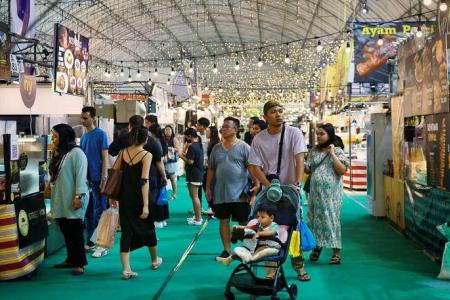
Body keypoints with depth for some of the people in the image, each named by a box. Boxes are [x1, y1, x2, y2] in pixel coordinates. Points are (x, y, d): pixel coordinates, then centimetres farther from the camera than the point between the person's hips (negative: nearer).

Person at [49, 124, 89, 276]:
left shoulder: (76, 153, -11)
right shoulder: (57, 153, 15)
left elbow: (81, 176, -17)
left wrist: (79, 196, -22)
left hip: (73, 201, -8)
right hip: (60, 201, 8)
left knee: (76, 232, -3)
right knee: (66, 232, 12)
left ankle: (79, 264, 2)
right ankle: (71, 259, 23)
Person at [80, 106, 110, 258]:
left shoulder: (101, 134, -7)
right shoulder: (83, 137, 13)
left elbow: (105, 157, -10)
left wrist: (104, 179, -16)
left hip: (97, 179, -7)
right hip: (86, 179, 7)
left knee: (99, 213, -3)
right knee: (88, 212, 13)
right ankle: (90, 242, 22)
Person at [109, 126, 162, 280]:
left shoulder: (123, 152, 3)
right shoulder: (146, 155, -11)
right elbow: (144, 181, -19)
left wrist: (112, 196, 14)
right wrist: (146, 205, -20)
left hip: (124, 197, 4)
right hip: (139, 198, -3)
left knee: (126, 230, 5)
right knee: (148, 227, 17)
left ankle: (126, 269, -2)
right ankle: (155, 260, 36)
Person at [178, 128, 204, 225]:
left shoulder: (192, 147, -18)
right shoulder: (199, 145, 12)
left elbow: (190, 161, -22)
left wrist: (182, 156, -8)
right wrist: (185, 154, 12)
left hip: (193, 175, -10)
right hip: (199, 173, 10)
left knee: (194, 196, -5)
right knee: (195, 196, 18)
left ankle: (198, 219, -1)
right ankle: (197, 216, 25)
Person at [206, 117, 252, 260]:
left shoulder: (244, 147, -5)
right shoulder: (217, 148, 8)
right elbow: (211, 169, 14)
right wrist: (208, 187, 10)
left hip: (239, 194, -4)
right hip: (220, 193, 4)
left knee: (243, 223, 5)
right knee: (223, 221, 8)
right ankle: (226, 250, 18)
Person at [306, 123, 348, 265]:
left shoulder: (337, 151, -1)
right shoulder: (314, 151, 12)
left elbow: (342, 170, -13)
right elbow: (308, 170, 17)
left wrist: (332, 154, -14)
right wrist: (305, 167, -5)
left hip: (331, 192, -5)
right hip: (315, 191, 5)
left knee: (331, 219, -6)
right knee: (315, 219, 7)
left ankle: (336, 252, -2)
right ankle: (317, 246, 23)